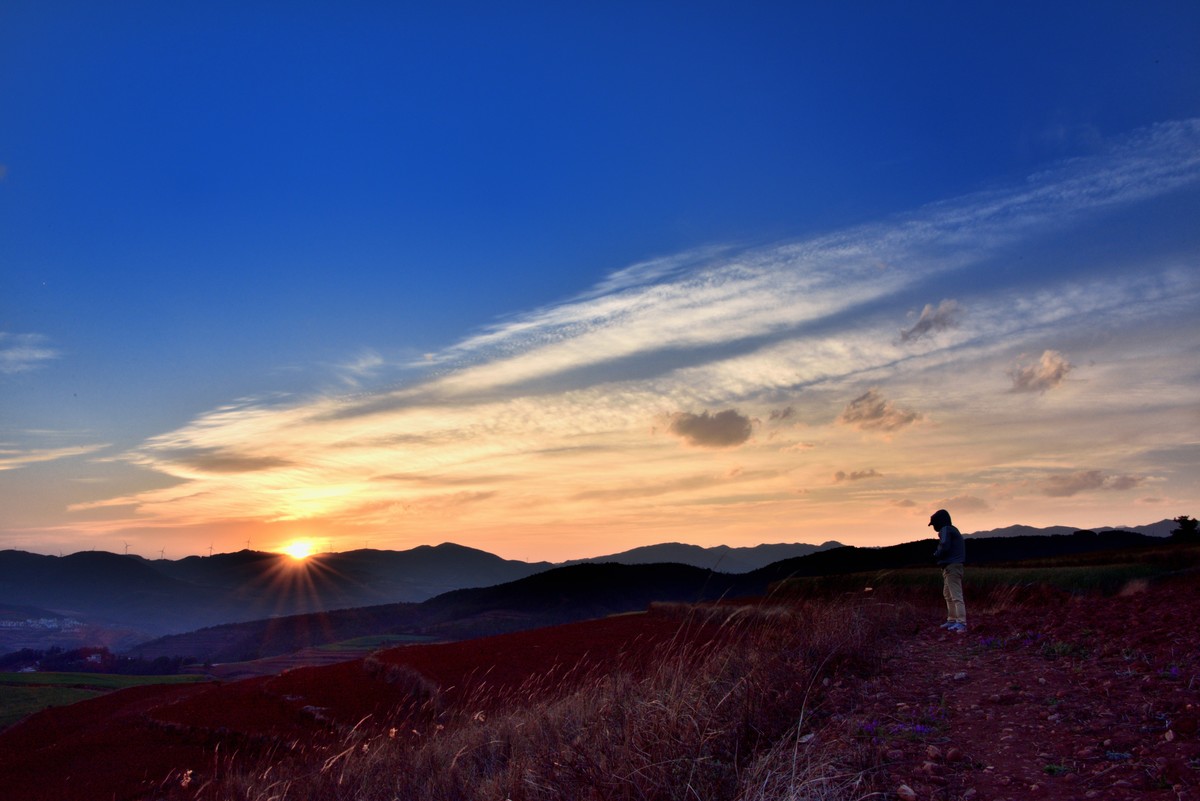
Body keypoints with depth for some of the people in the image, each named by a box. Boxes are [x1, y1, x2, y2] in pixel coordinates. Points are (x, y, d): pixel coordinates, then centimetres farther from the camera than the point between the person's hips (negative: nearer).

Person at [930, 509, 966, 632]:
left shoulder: (946, 530, -10)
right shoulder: (953, 530, 21)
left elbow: (944, 547, -22)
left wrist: (936, 555, -3)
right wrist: (938, 554, 7)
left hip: (951, 567, -11)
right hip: (955, 566, 11)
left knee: (956, 596, -13)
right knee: (947, 594, 19)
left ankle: (961, 623, -15)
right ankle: (952, 620, 22)